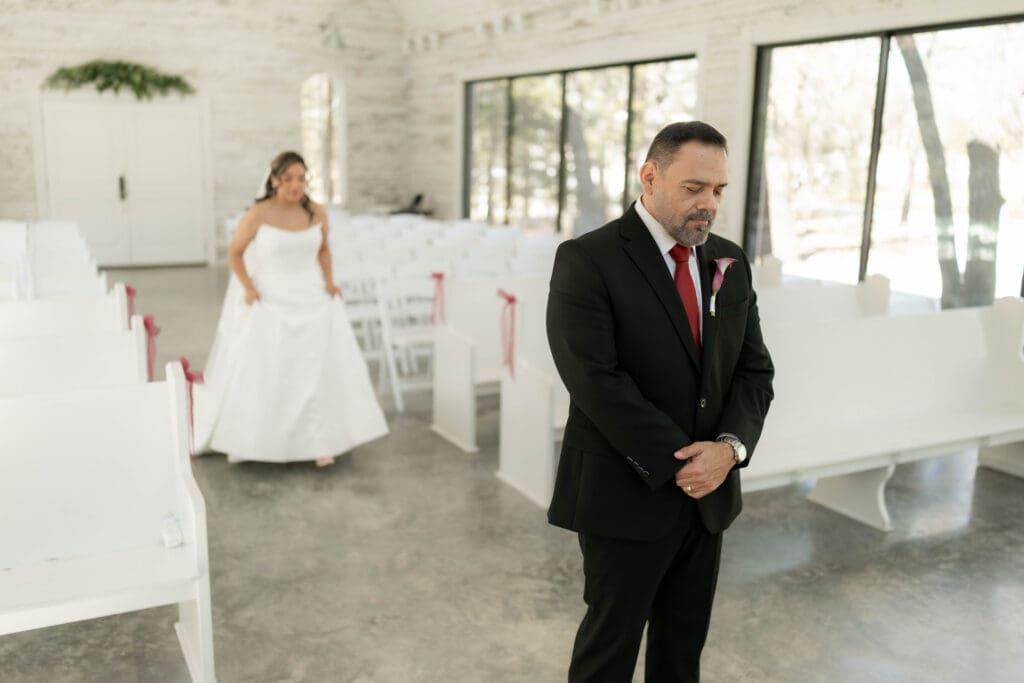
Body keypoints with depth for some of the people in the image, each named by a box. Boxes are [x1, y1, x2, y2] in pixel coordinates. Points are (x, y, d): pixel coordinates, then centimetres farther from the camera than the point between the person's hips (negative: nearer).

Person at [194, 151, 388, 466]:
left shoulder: (317, 212, -1)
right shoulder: (258, 214, -12)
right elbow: (234, 252, -1)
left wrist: (329, 281, 1)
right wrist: (248, 289, -12)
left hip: (311, 300, 3)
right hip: (269, 302, -3)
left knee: (322, 367, -4)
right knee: (259, 371, 1)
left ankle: (319, 440, 5)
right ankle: (244, 439, 21)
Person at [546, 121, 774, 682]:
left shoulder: (730, 263, 7)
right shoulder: (587, 260, -13)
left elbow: (754, 369, 5)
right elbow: (596, 381, -21)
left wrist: (730, 446, -13)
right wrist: (678, 462, -19)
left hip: (708, 494, 6)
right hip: (626, 494, -6)